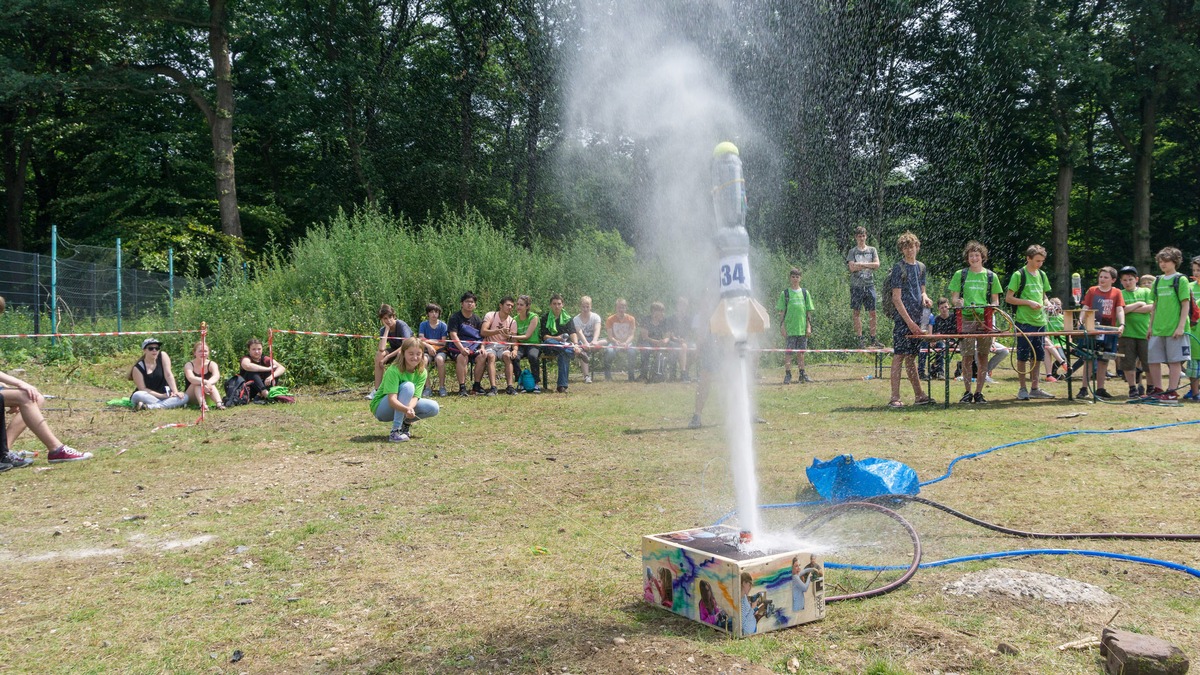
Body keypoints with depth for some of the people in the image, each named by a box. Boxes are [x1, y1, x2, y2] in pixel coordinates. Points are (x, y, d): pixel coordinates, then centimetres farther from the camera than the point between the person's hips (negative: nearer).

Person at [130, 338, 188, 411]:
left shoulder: (163, 355, -3)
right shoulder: (138, 368, -9)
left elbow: (168, 375, -12)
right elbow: (142, 389, -13)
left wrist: (175, 392, -25)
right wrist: (162, 396, -22)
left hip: (164, 394, 2)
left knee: (184, 396, -24)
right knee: (138, 395, -36)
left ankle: (149, 407, -38)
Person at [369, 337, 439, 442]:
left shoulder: (422, 373, -9)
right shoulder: (394, 370, -26)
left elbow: (415, 397, -18)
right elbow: (392, 400, -35)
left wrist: (410, 408, -41)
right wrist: (406, 409, -54)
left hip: (404, 407, 6)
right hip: (381, 408, -6)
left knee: (433, 407, -16)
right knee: (408, 386, -32)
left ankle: (406, 423, 8)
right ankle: (395, 432, -32)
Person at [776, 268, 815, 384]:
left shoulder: (805, 293, 8)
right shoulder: (785, 293, 1)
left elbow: (809, 311, 9)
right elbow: (782, 312, 1)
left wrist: (809, 327, 4)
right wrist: (782, 327, -5)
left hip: (802, 328, 2)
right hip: (789, 329, -2)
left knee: (801, 352, 9)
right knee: (788, 352, -3)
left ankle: (802, 374, 16)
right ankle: (787, 375, 3)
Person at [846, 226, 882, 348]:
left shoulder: (872, 250, 13)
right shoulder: (852, 251, 6)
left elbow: (877, 264, -1)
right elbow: (852, 267, -7)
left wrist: (861, 264, -7)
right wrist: (868, 265, -5)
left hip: (869, 284, 2)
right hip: (856, 286, -2)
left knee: (872, 312, 0)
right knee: (857, 313, -2)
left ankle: (874, 338, 4)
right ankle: (860, 339, 2)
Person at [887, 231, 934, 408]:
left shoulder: (921, 267, 16)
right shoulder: (898, 268, -6)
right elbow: (896, 298, -11)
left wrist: (925, 297, -1)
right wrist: (909, 322, -16)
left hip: (916, 318, 7)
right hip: (902, 319, -7)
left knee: (911, 357, 13)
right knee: (899, 356, -8)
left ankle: (919, 396, 18)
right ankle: (895, 398, -8)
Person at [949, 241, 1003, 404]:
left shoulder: (991, 276, 11)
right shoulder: (960, 275, 8)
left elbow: (995, 299, 14)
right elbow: (953, 297, 6)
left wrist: (992, 307, -8)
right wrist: (958, 302, -16)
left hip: (985, 319, 1)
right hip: (966, 319, -1)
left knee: (983, 356, 2)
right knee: (967, 356, -3)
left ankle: (979, 392, 10)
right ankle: (968, 392, 7)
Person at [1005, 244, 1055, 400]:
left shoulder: (1042, 275, 13)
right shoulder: (1019, 275, -6)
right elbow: (1008, 298, -8)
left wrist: (1046, 303, 3)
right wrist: (1029, 302, -16)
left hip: (1040, 321, 6)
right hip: (1024, 322, -6)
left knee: (1038, 356, 9)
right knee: (1023, 356, -2)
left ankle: (1034, 388, 16)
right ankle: (1022, 389, 6)